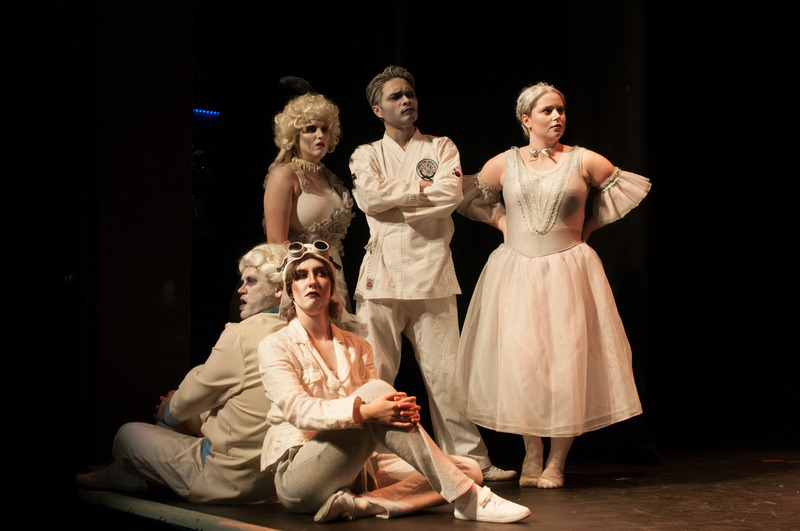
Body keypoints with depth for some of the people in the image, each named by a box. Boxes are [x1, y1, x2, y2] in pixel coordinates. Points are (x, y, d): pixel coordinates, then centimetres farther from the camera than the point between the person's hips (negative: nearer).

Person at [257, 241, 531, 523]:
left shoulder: (357, 347, 17)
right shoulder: (275, 347, 2)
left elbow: (380, 406, 6)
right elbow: (297, 409, -15)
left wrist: (401, 410, -20)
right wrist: (364, 411, -30)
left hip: (355, 471, 6)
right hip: (297, 476, -5)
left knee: (469, 468, -11)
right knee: (376, 389, -27)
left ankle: (362, 503, -31)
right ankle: (468, 499, -31)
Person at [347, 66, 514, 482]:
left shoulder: (441, 148, 16)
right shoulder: (366, 155, 15)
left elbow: (452, 193, -4)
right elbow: (368, 197, -6)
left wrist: (393, 199, -5)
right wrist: (422, 188, -2)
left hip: (432, 273, 0)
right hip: (382, 275, 0)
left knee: (445, 373, -1)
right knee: (373, 374, -3)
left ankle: (469, 459, 5)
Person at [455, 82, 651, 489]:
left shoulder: (584, 161, 2)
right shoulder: (504, 164, 5)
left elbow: (623, 189, 14)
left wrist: (586, 228, 12)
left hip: (569, 271, -1)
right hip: (516, 273, 1)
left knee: (567, 361, -4)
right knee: (520, 360, -6)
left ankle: (557, 461, 6)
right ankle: (532, 453, 10)